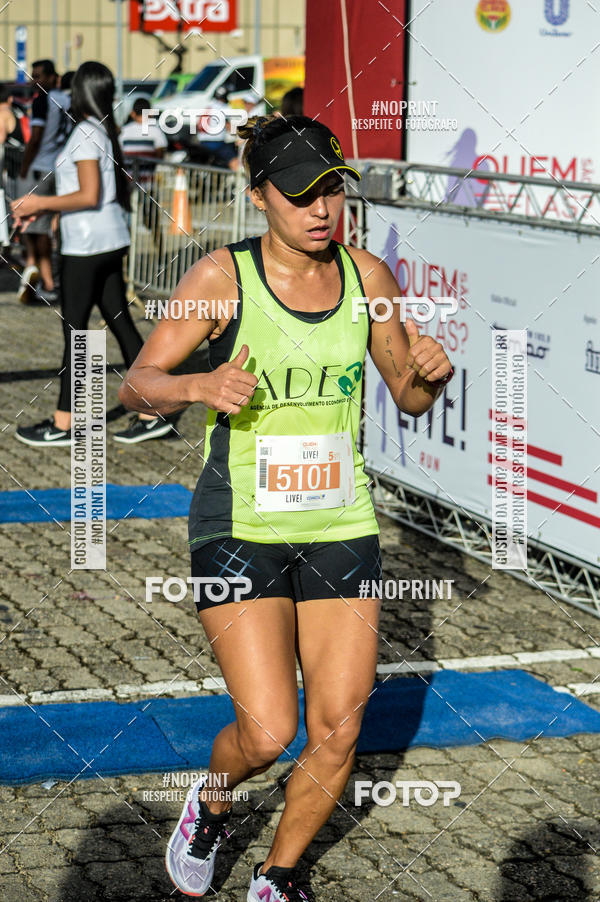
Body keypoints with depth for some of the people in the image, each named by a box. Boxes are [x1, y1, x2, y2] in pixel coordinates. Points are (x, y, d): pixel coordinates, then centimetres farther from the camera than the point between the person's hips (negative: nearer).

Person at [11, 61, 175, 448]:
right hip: (110, 241, 9)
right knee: (121, 324, 10)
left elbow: (89, 196, -21)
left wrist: (41, 203, -12)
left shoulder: (86, 134, -15)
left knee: (74, 330, -1)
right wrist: (41, 207, 14)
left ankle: (63, 425, 5)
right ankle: (152, 413, 11)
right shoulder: (106, 132, 12)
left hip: (87, 247, -9)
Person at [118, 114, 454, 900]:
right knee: (267, 734, -12)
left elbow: (409, 398, 12)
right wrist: (197, 386, -26)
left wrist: (429, 374, -11)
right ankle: (211, 802, 24)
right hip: (238, 532, -4)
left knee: (337, 736, 3)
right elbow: (136, 385, -6)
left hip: (341, 530, 4)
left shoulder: (367, 276, 1)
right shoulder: (222, 277, -10)